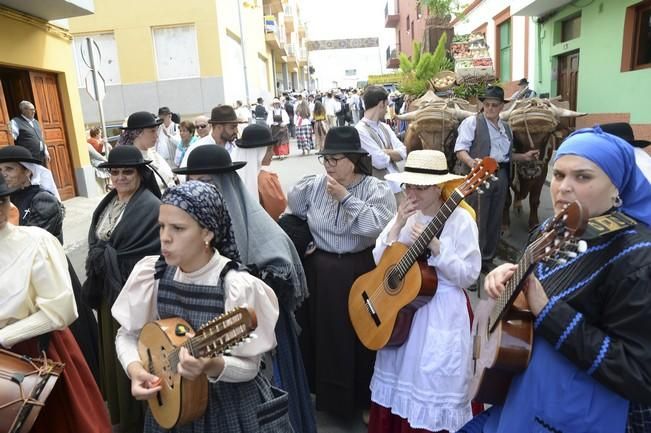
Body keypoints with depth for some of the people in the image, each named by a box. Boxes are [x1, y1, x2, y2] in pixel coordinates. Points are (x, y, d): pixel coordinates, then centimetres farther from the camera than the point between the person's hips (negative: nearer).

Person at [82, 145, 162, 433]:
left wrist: (105, 257, -13)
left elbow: (149, 255, -19)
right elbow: (94, 243, 13)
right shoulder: (107, 203, 10)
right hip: (109, 291, 7)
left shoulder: (151, 207, -15)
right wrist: (101, 257, -5)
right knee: (115, 353, 19)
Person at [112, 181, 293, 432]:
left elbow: (249, 365, -16)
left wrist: (212, 365, -34)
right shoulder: (150, 273, -11)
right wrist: (136, 370, -16)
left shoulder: (237, 286, -24)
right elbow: (127, 334, 2)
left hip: (231, 405, -4)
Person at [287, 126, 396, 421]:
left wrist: (345, 198, -22)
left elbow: (376, 226, -24)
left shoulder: (376, 189, -9)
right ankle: (327, 392, 40)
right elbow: (287, 210, 9)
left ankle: (363, 397, 33)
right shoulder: (313, 186, 2)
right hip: (320, 273, 4)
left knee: (360, 335, 9)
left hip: (361, 273, -3)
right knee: (322, 333, 16)